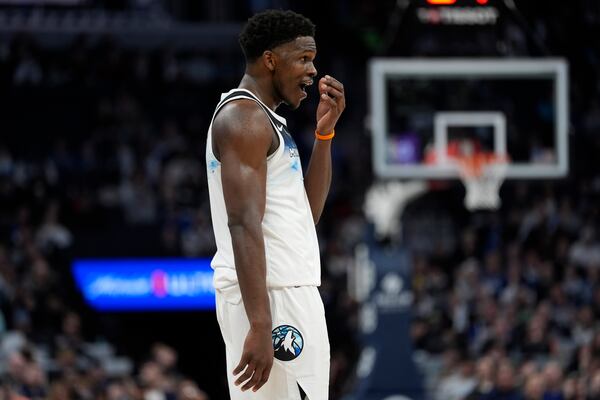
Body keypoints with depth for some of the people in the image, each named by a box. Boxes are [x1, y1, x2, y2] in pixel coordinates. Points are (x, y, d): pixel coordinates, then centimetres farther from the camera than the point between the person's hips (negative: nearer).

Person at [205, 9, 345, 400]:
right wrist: (260, 325, -29)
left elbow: (307, 213, 22)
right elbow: (243, 223, -22)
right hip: (268, 298, -11)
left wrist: (325, 132, 12)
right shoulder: (244, 118, -12)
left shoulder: (262, 118, 20)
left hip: (289, 291, 11)